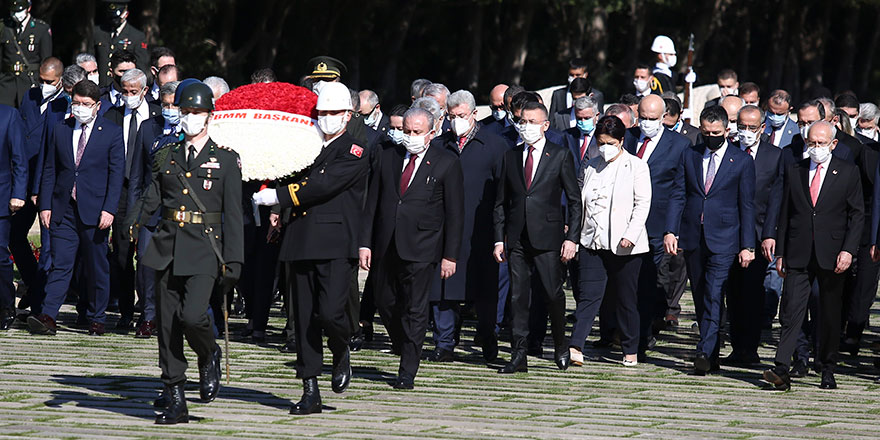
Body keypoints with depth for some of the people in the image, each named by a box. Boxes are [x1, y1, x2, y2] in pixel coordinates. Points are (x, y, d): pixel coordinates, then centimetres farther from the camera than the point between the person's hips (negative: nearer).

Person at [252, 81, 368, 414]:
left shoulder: (354, 153, -3)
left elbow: (322, 186, -15)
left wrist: (277, 197, -15)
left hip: (336, 245, -6)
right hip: (300, 243, 6)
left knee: (330, 311, -18)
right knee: (304, 319, 3)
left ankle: (341, 354, 16)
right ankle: (310, 391, 7)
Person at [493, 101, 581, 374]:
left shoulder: (561, 156, 1)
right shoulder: (511, 157, 11)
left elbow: (575, 201, 1)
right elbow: (501, 203, 14)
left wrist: (572, 238, -7)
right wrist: (499, 239, 6)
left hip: (548, 237, -3)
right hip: (517, 239, 3)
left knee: (553, 294, -1)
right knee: (518, 297, 1)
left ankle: (561, 348, 21)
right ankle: (518, 356, 4)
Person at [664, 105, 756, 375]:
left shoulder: (742, 162, 1)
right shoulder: (690, 156, 10)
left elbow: (747, 206, 0)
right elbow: (678, 196, 8)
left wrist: (747, 246, -3)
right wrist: (670, 231, -5)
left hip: (723, 240, -4)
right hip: (693, 238, 4)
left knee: (713, 297, -13)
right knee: (701, 299, 9)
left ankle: (705, 354, -17)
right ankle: (712, 355, 17)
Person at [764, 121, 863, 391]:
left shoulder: (848, 173, 3)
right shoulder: (794, 171, 10)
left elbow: (857, 215, 2)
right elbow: (785, 214, 12)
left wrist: (848, 250, -9)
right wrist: (780, 253, 7)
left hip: (832, 256, -1)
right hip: (798, 255, 1)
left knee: (830, 315, 6)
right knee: (791, 311, -8)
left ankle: (827, 371, 16)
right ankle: (782, 371, -16)